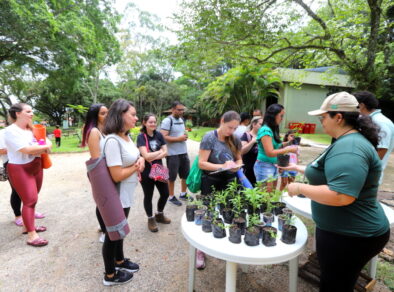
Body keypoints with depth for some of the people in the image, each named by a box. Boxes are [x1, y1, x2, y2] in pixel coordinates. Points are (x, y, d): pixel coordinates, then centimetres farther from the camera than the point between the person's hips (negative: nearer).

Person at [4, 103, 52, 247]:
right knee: (30, 200, -7)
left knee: (32, 199, 14)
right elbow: (26, 149, -24)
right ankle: (31, 236, 0)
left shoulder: (31, 129, 9)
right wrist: (44, 147, -10)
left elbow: (48, 142, 9)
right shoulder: (11, 131, -15)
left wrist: (39, 148, -12)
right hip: (20, 169, -7)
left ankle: (27, 226, 30)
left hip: (36, 167, 7)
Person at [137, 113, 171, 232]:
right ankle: (151, 219, 31)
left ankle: (159, 215, 37)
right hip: (146, 172, -5)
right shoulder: (141, 137, -12)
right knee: (148, 196, 9)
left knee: (165, 193, 12)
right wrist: (159, 151, -9)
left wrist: (153, 157, -18)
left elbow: (165, 152, -2)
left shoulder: (159, 135, 2)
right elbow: (146, 155, -22)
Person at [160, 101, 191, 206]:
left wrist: (185, 136, 0)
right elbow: (163, 137, -21)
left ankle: (183, 194, 33)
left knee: (186, 174, 15)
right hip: (173, 154, -8)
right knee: (172, 176, 5)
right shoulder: (167, 120, -13)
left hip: (183, 152, 8)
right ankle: (171, 197, 22)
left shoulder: (181, 120, 13)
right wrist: (179, 139, -20)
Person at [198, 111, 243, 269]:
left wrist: (237, 165, -9)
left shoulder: (235, 139, 3)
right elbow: (201, 163, -15)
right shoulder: (209, 137, -12)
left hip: (229, 183, 5)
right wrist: (222, 166, -24)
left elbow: (239, 159, 15)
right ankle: (200, 250, 26)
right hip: (211, 184, -4)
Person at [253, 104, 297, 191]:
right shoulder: (265, 130, -18)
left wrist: (288, 143, 3)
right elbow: (270, 153, -23)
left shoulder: (273, 129, 9)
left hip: (273, 166, 9)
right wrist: (289, 149, -19)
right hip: (264, 167, -9)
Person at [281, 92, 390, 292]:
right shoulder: (347, 142, 9)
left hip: (350, 236, -10)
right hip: (344, 230, 10)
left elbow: (341, 196, -37)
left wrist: (300, 188, -25)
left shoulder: (349, 147, -27)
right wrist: (299, 168, 25)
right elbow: (330, 175, 22)